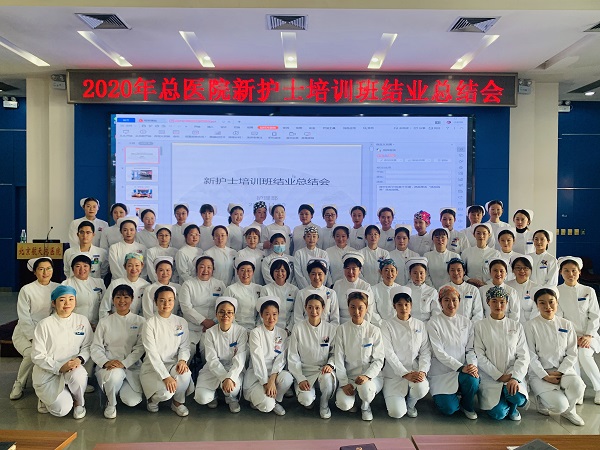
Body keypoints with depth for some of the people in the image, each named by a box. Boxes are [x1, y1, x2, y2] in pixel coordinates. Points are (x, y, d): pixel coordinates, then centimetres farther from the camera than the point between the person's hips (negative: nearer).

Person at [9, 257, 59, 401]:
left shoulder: (57, 288, 3)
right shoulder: (26, 290, -8)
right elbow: (24, 318, -10)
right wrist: (34, 339, -18)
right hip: (25, 332, -3)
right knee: (32, 354, -32)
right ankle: (19, 384, -2)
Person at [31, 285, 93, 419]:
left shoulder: (82, 321, 1)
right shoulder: (45, 324, -8)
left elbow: (88, 346, 3)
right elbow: (37, 356, -8)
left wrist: (80, 359, -19)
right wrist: (59, 367, -21)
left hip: (72, 368, 2)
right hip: (47, 373, -2)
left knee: (78, 375, -35)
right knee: (62, 409, -18)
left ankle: (79, 403, -2)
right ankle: (46, 397, 18)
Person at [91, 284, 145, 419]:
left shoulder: (140, 322, 5)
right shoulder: (105, 322, 7)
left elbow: (140, 348, -3)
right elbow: (95, 348, 1)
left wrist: (124, 363, -19)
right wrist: (106, 362, -19)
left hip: (132, 366, 1)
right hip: (109, 365, -1)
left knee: (133, 401, -18)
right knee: (114, 375, -37)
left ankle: (118, 386, 19)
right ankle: (111, 403, -3)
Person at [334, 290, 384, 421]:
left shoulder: (374, 330, -3)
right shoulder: (342, 329, -2)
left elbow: (379, 360, -5)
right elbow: (338, 358, -2)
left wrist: (367, 376, -21)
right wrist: (344, 383, -10)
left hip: (371, 376, -1)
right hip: (349, 376, 1)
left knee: (364, 387, -35)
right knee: (344, 404, -25)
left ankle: (366, 406, 2)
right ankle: (353, 395, 13)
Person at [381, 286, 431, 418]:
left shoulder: (420, 325, 8)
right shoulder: (387, 325, -3)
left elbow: (426, 351, 4)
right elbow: (389, 353, -11)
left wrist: (422, 371, -14)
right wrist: (406, 374, -20)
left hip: (415, 371, 3)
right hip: (394, 374, -2)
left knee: (421, 388, -31)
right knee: (397, 413, -18)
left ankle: (411, 403, 6)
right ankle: (395, 398, 19)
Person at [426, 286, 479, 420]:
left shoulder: (466, 323, 7)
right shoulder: (433, 323, -7)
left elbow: (470, 348, 4)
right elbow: (439, 353, -13)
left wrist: (473, 365, -18)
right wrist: (461, 367, -22)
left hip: (463, 371, 4)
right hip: (441, 373, -3)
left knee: (473, 380, -30)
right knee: (449, 409, -20)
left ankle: (467, 406, 2)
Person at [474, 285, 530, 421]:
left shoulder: (516, 326, 9)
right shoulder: (480, 326, 2)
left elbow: (523, 356, 1)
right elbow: (479, 356, -5)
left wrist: (515, 377, -15)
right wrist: (499, 376, -13)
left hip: (512, 375, 2)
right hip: (490, 378, -2)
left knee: (517, 398, -30)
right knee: (498, 413, -21)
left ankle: (513, 408, 8)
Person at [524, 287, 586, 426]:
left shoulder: (566, 325, 5)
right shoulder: (531, 326, -7)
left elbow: (572, 354, 3)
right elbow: (531, 356, -8)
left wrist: (560, 372, -10)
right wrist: (545, 376, -16)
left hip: (563, 369, 3)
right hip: (539, 372, -3)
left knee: (578, 387, -30)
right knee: (559, 405, -24)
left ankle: (569, 410, 4)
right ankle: (543, 400, 14)